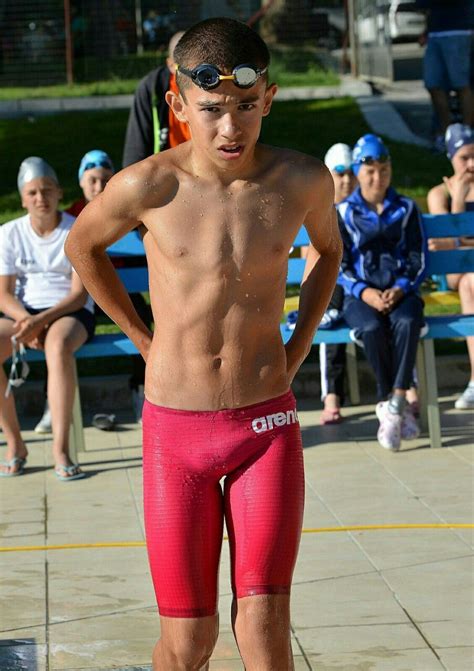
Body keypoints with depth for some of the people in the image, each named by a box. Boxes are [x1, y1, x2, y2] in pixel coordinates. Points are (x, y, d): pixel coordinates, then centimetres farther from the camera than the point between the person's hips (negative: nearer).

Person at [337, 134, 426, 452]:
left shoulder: (406, 209, 11)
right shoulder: (343, 213, 8)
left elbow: (417, 261, 7)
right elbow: (339, 266, 4)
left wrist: (400, 289, -12)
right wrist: (365, 293, -14)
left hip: (401, 292, 1)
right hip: (361, 296, 0)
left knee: (407, 322, -35)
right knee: (372, 328, -34)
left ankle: (393, 406, -32)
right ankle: (398, 408, -23)